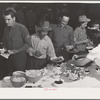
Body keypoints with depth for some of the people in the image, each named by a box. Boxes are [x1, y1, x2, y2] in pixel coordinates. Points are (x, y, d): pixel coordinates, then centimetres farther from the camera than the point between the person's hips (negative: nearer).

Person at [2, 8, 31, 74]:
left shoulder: (22, 28, -12)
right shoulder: (6, 28, 5)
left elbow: (28, 43, -9)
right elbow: (4, 41, 18)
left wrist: (17, 50, -16)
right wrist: (6, 49, -1)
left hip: (20, 57, -5)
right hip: (10, 57, 5)